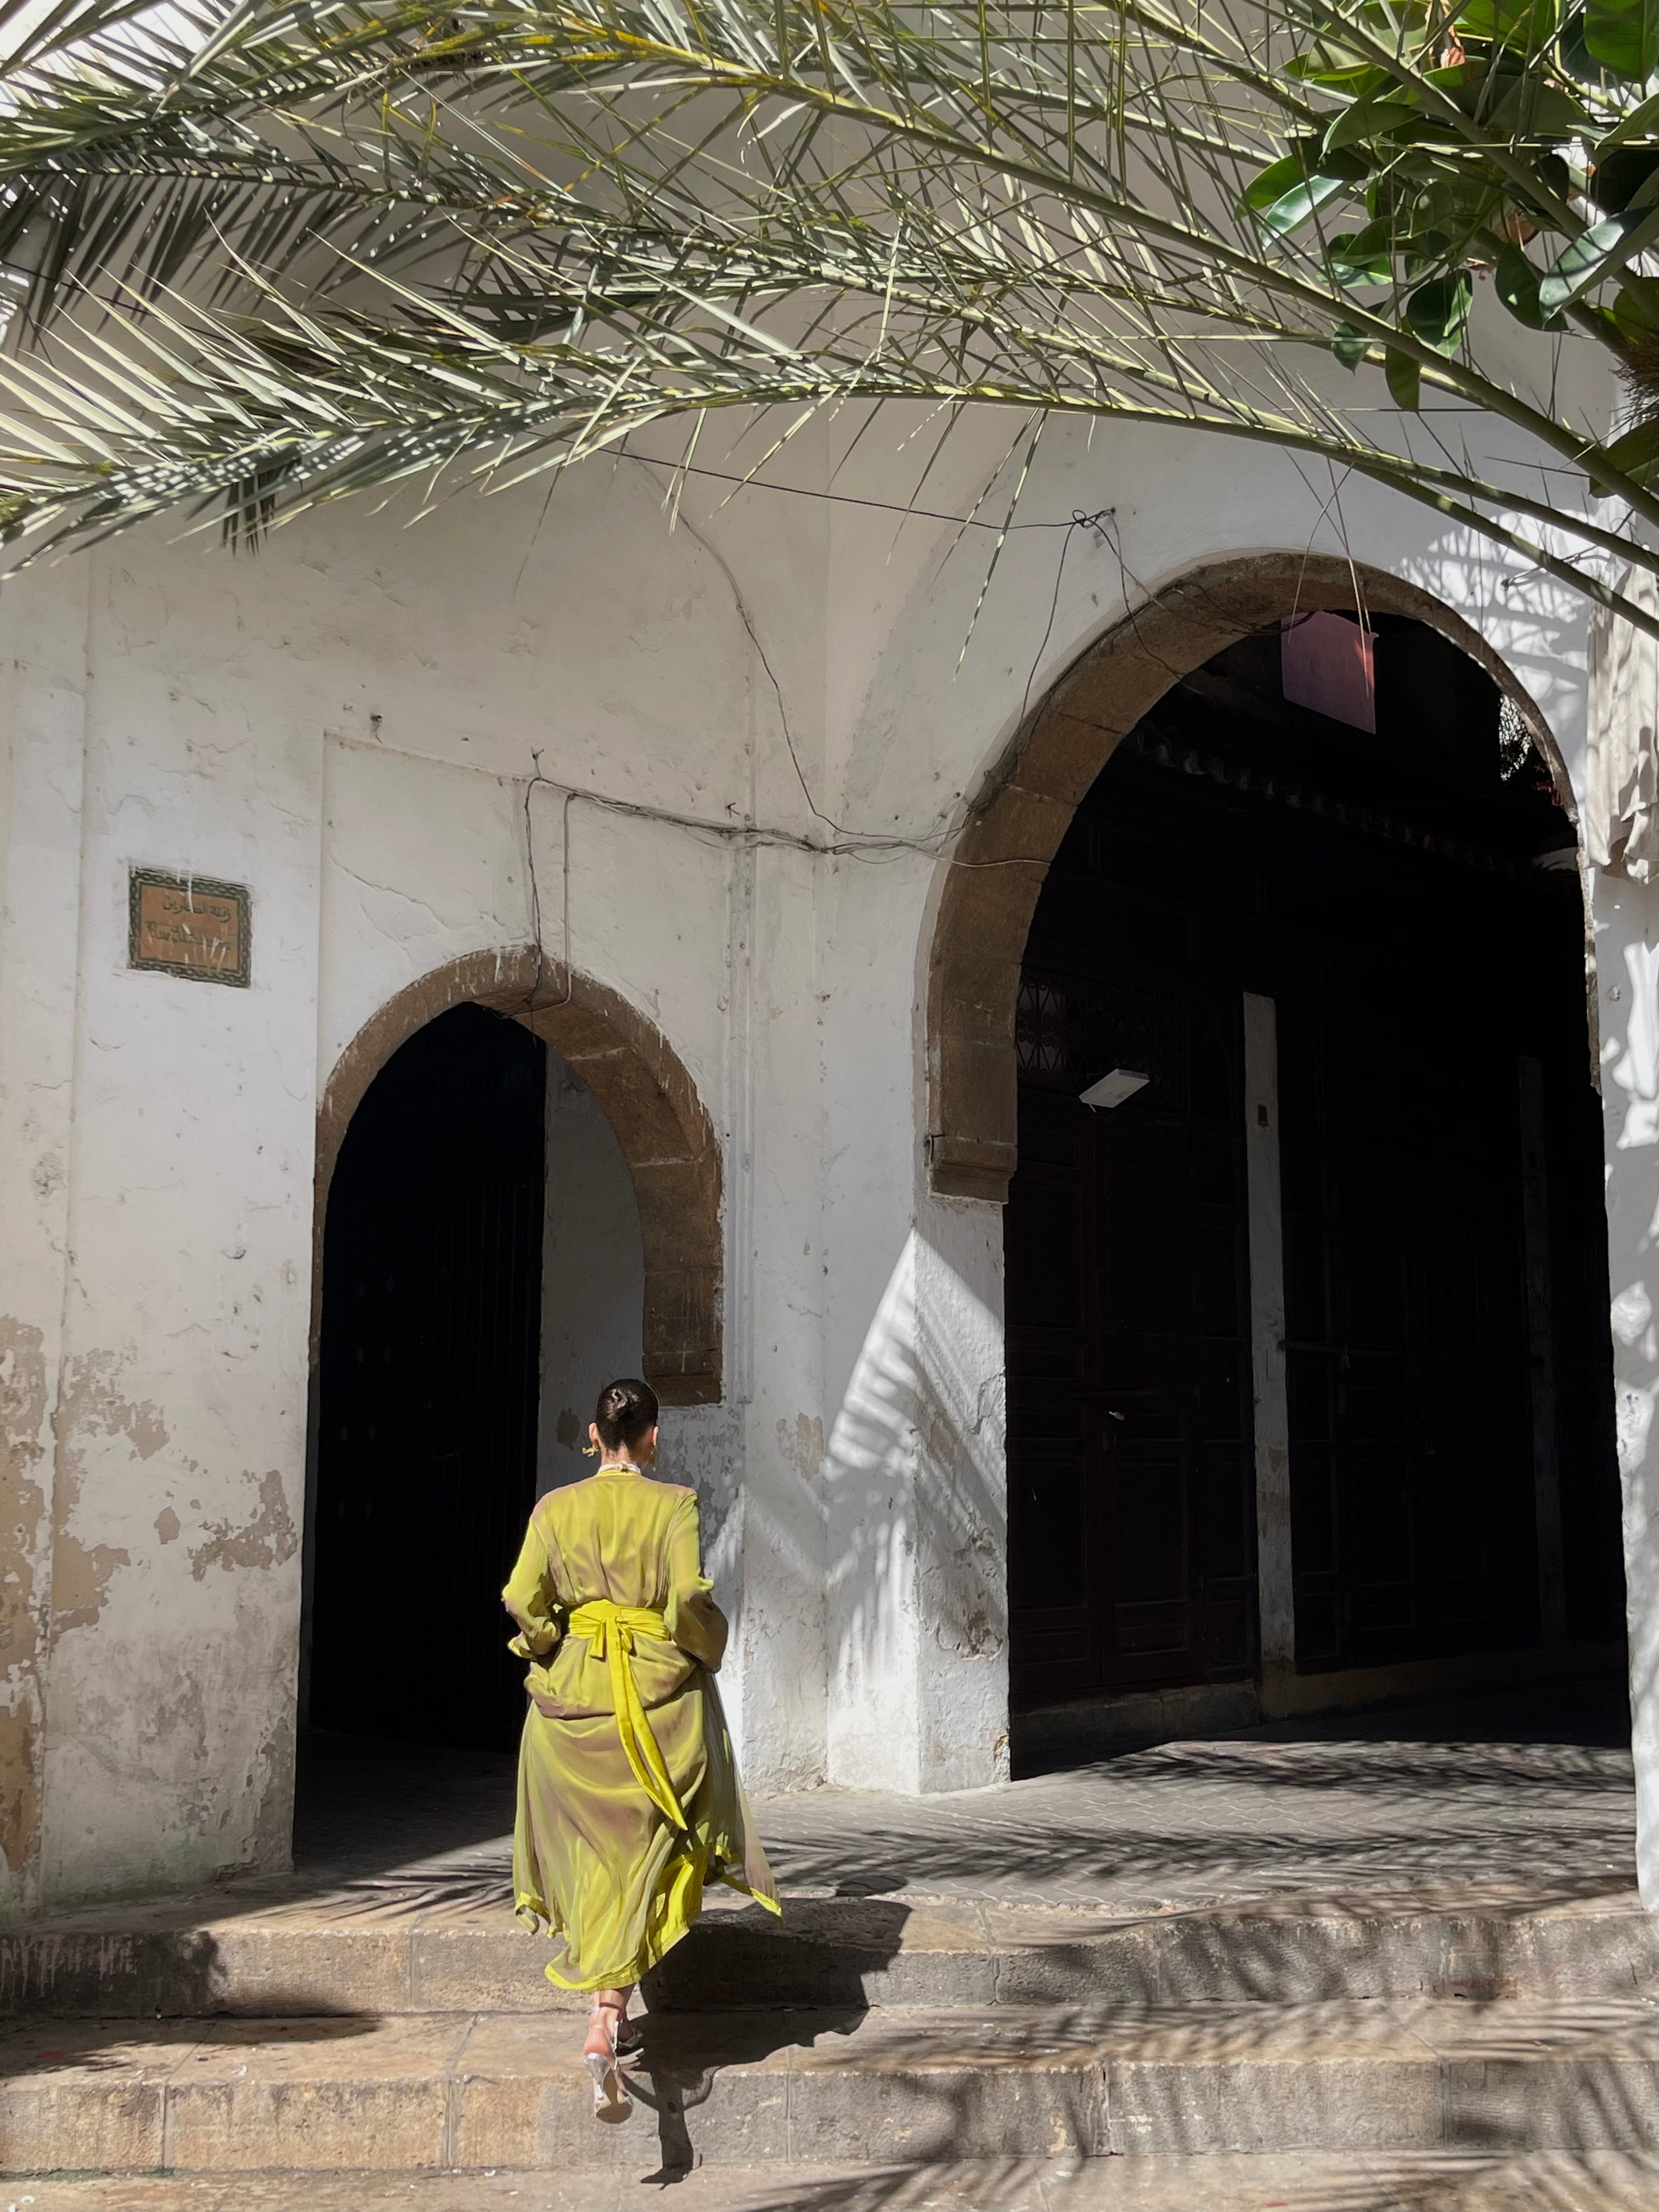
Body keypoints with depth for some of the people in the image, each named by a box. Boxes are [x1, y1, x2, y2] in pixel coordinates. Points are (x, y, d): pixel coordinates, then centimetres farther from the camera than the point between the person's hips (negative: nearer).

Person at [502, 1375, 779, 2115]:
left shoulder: (556, 1508, 0)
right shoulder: (673, 1505, -7)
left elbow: (522, 1600, -7)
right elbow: (690, 1597, -16)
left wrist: (547, 1646, 11)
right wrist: (704, 1646, 3)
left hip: (571, 1694, 3)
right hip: (658, 1696, -3)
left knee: (593, 1849, 15)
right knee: (639, 1856, 5)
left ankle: (610, 2017, 24)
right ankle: (607, 2019, -7)